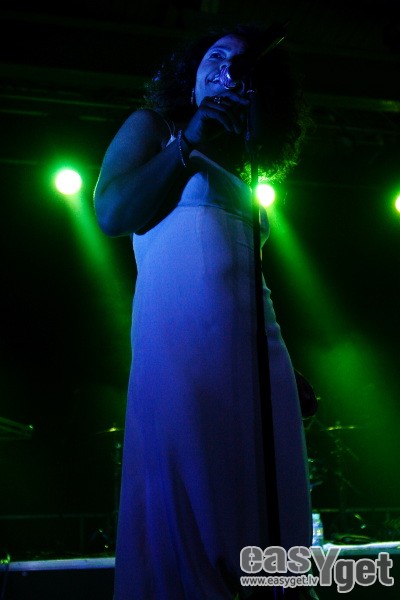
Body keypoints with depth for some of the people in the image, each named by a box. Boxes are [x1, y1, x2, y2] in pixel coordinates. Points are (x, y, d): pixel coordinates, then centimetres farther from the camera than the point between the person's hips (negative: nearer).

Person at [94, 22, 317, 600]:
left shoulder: (236, 170, 27)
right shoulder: (152, 128, 14)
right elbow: (112, 213, -5)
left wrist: (289, 375, 15)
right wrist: (190, 142, -3)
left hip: (257, 344, 6)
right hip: (181, 336, -6)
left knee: (260, 502, 2)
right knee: (187, 502, -8)